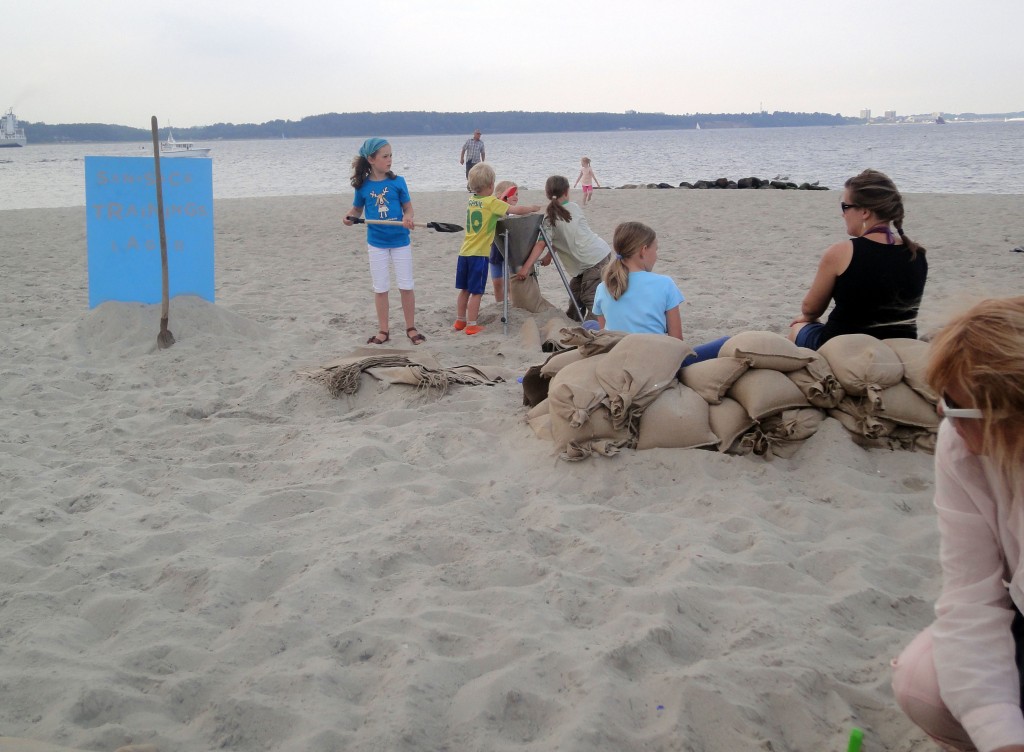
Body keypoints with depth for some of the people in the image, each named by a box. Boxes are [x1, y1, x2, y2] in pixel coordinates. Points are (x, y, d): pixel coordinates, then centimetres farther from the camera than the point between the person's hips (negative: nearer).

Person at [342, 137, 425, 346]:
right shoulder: (363, 186, -4)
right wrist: (350, 217, -14)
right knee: (380, 288, 9)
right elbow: (357, 209, 8)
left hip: (400, 241, -1)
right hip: (376, 244, 1)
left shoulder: (398, 182, -6)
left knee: (406, 286, 4)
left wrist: (407, 218, -23)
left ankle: (411, 328, 19)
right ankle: (383, 330, 20)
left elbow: (408, 206, -1)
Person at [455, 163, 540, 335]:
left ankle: (460, 321, 25)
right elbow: (517, 210, -8)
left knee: (465, 290, 16)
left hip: (465, 252, 7)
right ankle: (471, 325, 3)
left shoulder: (471, 200, 9)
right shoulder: (492, 202, -10)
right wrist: (534, 208, 7)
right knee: (476, 291, 0)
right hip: (479, 253, -7)